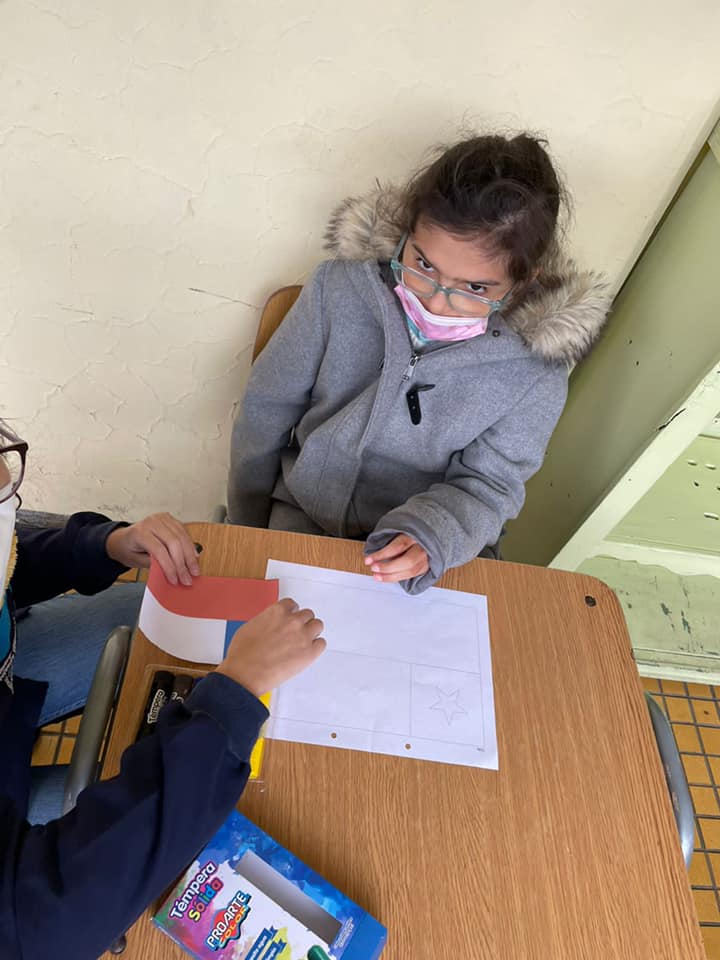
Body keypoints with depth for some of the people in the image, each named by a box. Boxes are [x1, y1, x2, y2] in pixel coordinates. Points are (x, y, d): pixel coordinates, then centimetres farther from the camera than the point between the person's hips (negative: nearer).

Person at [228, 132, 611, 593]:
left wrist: (430, 537, -28)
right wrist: (245, 533, 4)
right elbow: (267, 408, -4)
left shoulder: (537, 369, -18)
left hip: (437, 555, 1)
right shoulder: (342, 288, -16)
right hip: (301, 522, 0)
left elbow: (487, 485, -6)